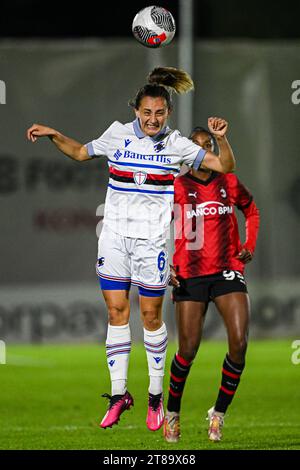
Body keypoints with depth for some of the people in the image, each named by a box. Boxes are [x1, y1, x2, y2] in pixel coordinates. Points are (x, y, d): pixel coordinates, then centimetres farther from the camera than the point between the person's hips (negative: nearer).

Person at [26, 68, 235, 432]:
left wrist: (221, 139, -18)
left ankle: (156, 395, 13)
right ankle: (118, 393, 10)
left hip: (152, 238, -2)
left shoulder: (176, 144, -1)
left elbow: (224, 167, 0)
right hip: (114, 236, 2)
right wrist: (53, 135, 6)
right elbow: (80, 153, 19)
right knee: (116, 311, 3)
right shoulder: (118, 134, 3)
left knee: (151, 315, 2)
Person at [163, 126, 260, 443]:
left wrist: (249, 245, 9)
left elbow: (251, 210, 23)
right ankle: (172, 413, 18)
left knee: (239, 343, -14)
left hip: (227, 271, 2)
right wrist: (166, 267, -6)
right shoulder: (177, 188, -2)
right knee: (188, 349, -7)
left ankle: (219, 413, 3)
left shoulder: (229, 183, 5)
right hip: (190, 275, -2)